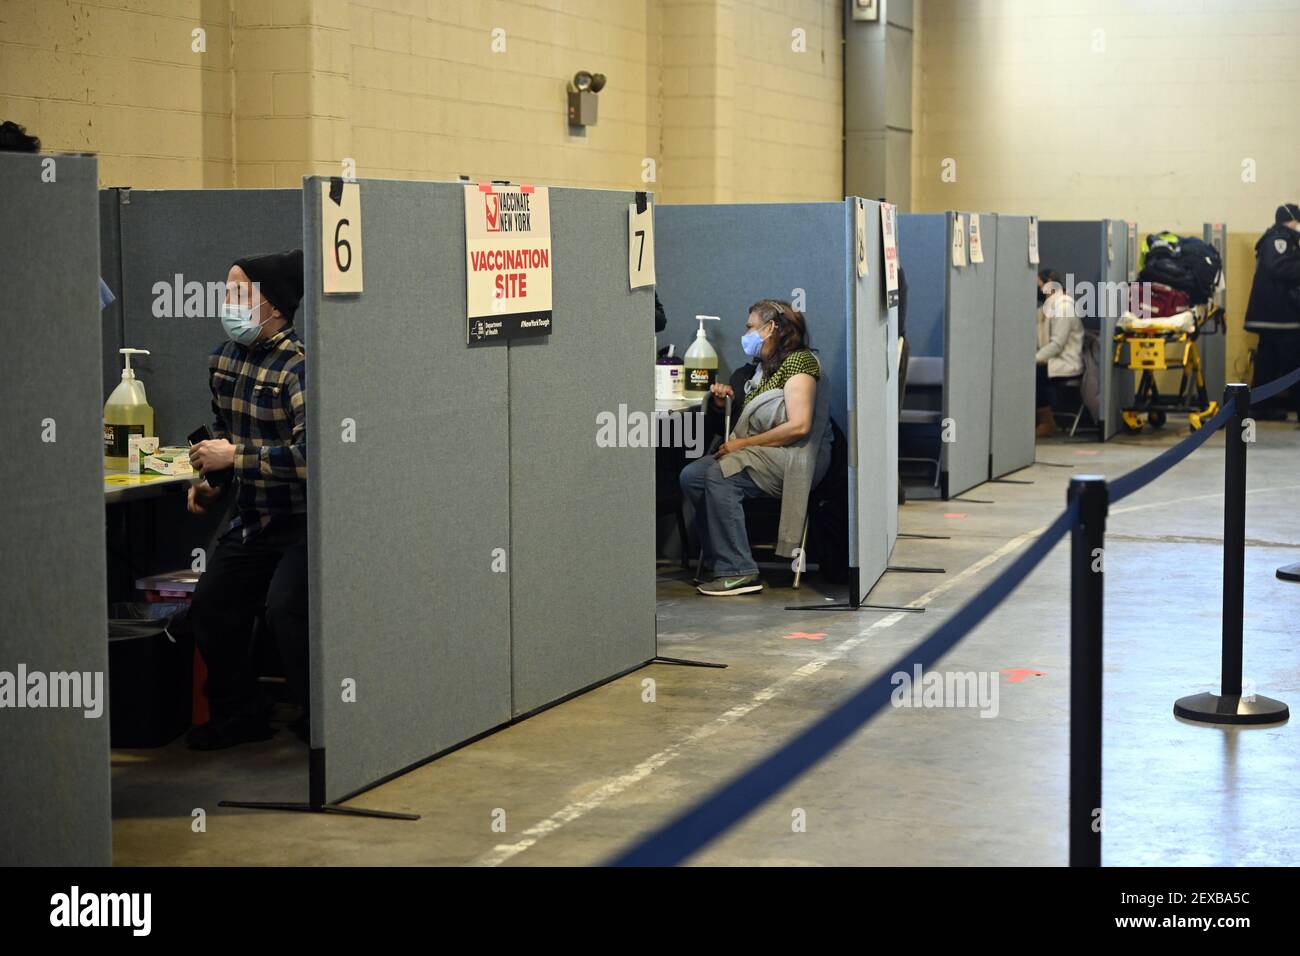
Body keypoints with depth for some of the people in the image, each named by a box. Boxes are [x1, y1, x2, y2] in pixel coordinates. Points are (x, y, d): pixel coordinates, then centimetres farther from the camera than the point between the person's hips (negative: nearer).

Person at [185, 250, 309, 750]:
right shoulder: (223, 358, 5)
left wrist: (235, 457, -26)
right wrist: (211, 480, 9)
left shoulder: (298, 365, -22)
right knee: (210, 609, 7)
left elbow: (309, 454, -32)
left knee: (284, 610, -22)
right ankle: (239, 714, 26)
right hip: (252, 517, 9)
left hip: (302, 521, -9)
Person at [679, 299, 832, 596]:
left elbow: (799, 425, -18)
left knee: (719, 476, -29)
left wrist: (743, 443, -17)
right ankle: (719, 563, -13)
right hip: (762, 457, 9)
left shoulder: (799, 361, -7)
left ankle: (738, 571, -27)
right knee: (691, 475, -13)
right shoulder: (764, 366, 21)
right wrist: (725, 401, 6)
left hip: (794, 457, -9)